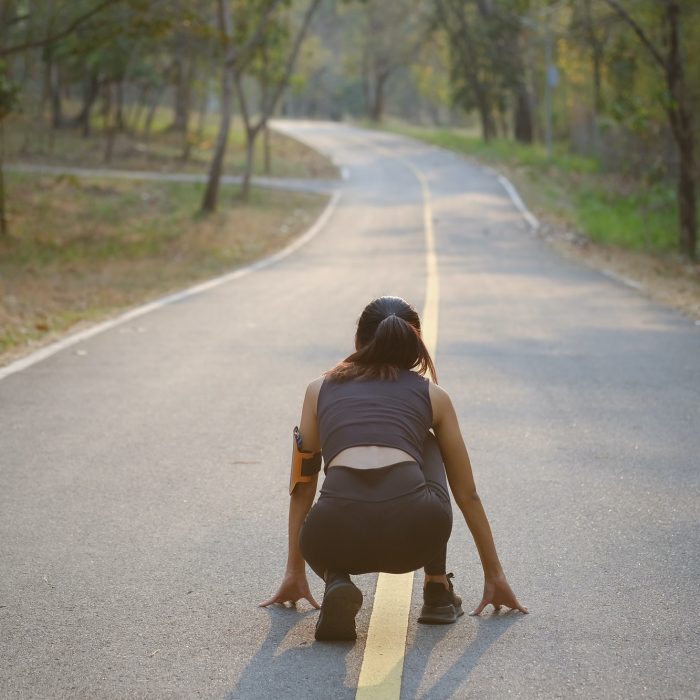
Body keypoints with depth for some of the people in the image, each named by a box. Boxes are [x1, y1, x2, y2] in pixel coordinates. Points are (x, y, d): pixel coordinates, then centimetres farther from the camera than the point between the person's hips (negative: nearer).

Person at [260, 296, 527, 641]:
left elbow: (302, 487, 35)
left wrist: (295, 572, 46)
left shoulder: (320, 389, 27)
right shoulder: (432, 394, 25)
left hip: (339, 539, 0)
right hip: (412, 534, 0)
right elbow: (466, 493, 33)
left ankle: (337, 583, 5)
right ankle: (438, 590, 30)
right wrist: (494, 574, 44)